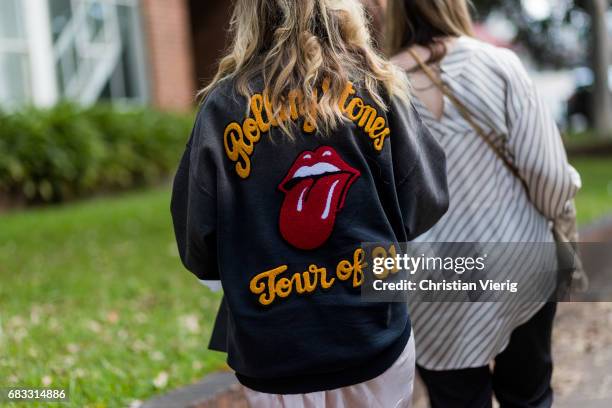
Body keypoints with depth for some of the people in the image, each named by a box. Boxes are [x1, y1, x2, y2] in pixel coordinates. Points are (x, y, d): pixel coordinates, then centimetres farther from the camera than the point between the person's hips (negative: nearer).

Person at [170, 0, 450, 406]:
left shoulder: (224, 104, -7)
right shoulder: (376, 87, -4)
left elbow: (197, 241, -4)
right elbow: (425, 202, 0)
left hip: (271, 356, 0)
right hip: (376, 340, 1)